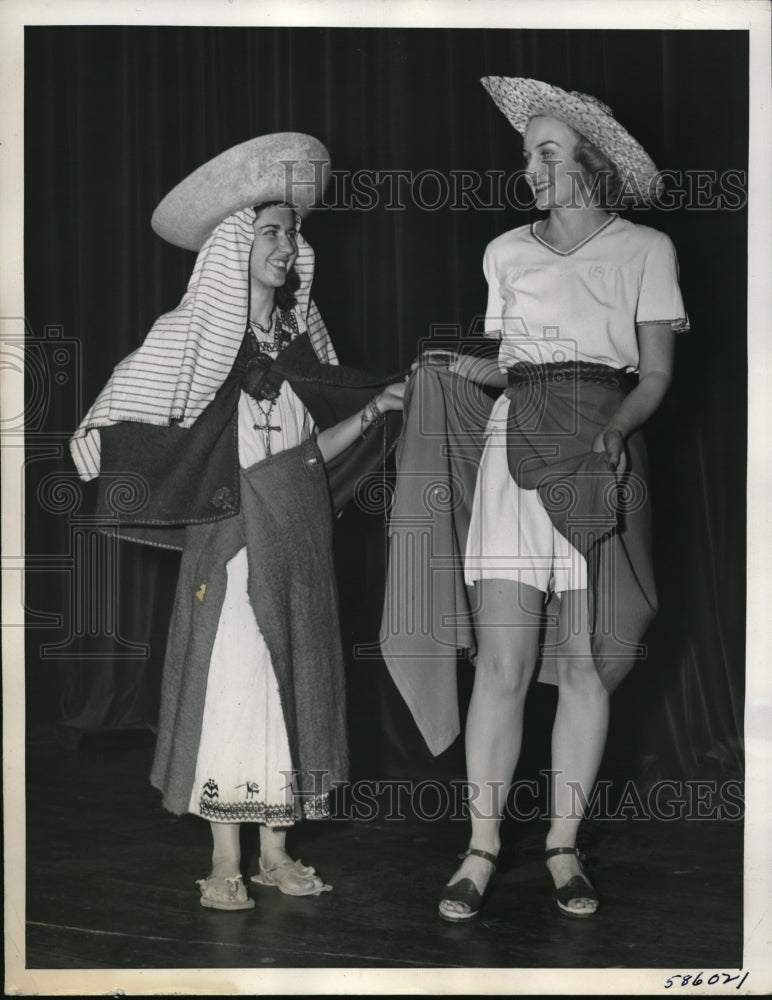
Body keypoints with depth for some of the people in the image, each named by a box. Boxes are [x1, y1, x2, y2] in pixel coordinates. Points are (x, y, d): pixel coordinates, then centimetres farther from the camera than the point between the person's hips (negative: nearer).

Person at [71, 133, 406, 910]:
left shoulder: (298, 339, 12)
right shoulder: (192, 337, -4)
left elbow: (308, 449, 11)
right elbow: (113, 432, -5)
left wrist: (373, 410, 2)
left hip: (299, 537, 6)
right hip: (233, 533, -6)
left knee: (292, 681, 7)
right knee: (231, 680, -5)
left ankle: (275, 852, 18)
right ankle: (225, 863, 6)